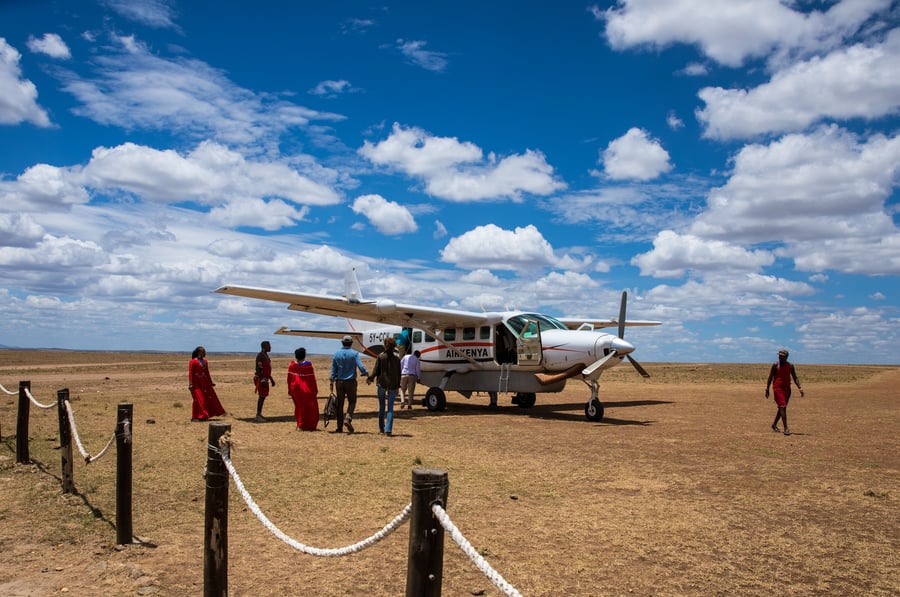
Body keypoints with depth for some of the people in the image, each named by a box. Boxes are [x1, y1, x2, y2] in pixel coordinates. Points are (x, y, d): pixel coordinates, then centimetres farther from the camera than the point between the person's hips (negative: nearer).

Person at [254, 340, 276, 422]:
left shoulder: (266, 355, 13)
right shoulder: (260, 356, -18)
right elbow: (258, 369, -23)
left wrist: (271, 379, 20)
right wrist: (262, 381, -27)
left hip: (265, 379, 10)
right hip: (261, 379, -10)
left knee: (263, 396, 12)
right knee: (262, 396, -10)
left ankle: (259, 414, 19)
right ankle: (258, 415, -7)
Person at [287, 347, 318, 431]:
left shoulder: (292, 365, -2)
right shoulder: (308, 365, -11)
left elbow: (289, 378, 1)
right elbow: (312, 378, -8)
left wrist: (289, 389, 11)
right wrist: (315, 389, 0)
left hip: (295, 388, 3)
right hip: (306, 389, -3)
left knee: (299, 406, 15)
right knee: (310, 407, 9)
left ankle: (300, 425, 14)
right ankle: (310, 426, 10)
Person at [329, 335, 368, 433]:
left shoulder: (336, 354, 3)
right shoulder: (354, 354, -6)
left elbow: (333, 370, 5)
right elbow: (361, 367, -13)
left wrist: (332, 382, 10)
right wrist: (366, 373, 6)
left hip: (339, 382, 3)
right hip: (350, 381, -2)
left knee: (340, 404, 7)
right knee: (352, 402, 10)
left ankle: (340, 427, 7)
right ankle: (348, 418, -15)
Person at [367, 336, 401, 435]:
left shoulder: (380, 357, -4)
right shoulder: (397, 358, 1)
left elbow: (376, 370, -4)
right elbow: (398, 374, 5)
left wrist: (370, 379, 10)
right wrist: (398, 386, 13)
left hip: (382, 383, -1)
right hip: (393, 385, 1)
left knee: (381, 407, 13)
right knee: (390, 408, 4)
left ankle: (381, 428, 19)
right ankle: (388, 430, -5)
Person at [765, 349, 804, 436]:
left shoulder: (790, 366, 7)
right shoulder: (775, 365, -3)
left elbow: (795, 378, 7)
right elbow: (770, 378, 0)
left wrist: (799, 388, -7)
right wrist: (767, 389, -3)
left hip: (787, 388, 5)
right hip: (778, 388, -5)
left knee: (782, 407, 12)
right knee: (782, 407, -14)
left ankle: (774, 424, 30)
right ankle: (786, 428, -16)